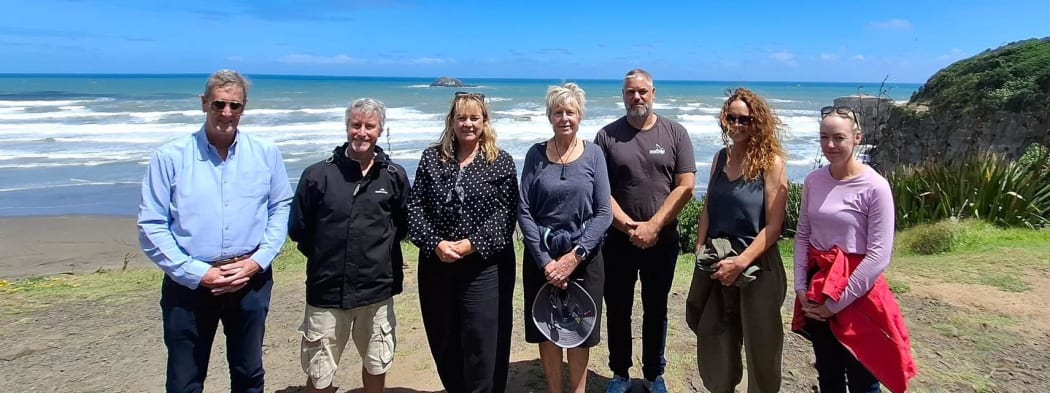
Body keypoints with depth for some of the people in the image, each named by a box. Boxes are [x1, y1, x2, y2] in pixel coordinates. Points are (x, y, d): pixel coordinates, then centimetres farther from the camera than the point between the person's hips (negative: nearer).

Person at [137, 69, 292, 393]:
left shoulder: (266, 153, 0)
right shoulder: (170, 156, -7)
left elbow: (281, 208, 4)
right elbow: (151, 227, -7)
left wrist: (257, 261, -9)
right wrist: (197, 273, -14)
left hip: (251, 281, 2)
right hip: (189, 284, -1)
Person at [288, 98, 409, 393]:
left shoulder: (394, 176, -2)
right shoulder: (317, 175, -7)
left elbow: (403, 225, 10)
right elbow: (298, 230, 2)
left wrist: (381, 256, 5)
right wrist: (325, 259, 5)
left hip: (378, 290, 2)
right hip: (326, 291, -1)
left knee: (376, 365, 19)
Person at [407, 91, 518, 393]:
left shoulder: (501, 162, 0)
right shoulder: (432, 158, 6)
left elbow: (505, 213, -7)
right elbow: (415, 207, 1)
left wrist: (471, 244, -17)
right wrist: (435, 244, -13)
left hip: (485, 266, -3)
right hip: (437, 264, 3)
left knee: (482, 340, -1)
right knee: (443, 339, 13)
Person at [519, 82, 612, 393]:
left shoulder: (593, 154, -2)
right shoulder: (536, 154, -1)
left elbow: (603, 213, -6)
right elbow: (524, 212, -5)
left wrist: (575, 255, -14)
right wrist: (545, 261, -13)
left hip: (584, 257, 0)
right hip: (541, 256, 1)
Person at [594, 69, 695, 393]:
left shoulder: (675, 133, 0)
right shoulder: (607, 136, -1)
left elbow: (685, 187, -6)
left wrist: (653, 226, -14)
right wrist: (628, 226, -14)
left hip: (662, 239, 0)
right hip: (618, 238, 0)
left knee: (656, 310, 13)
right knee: (618, 310, 10)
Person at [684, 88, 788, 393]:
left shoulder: (771, 162, -10)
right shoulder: (720, 158, 6)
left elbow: (774, 226, -14)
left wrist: (741, 262, -19)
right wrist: (701, 250, -1)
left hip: (756, 266, -5)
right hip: (716, 263, 5)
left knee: (759, 344, 10)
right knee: (714, 342, 15)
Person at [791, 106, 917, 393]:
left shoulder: (874, 187, -15)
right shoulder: (813, 181, 1)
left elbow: (879, 255, -17)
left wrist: (838, 302, -15)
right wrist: (801, 286, -3)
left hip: (857, 292, -5)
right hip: (817, 288, 5)